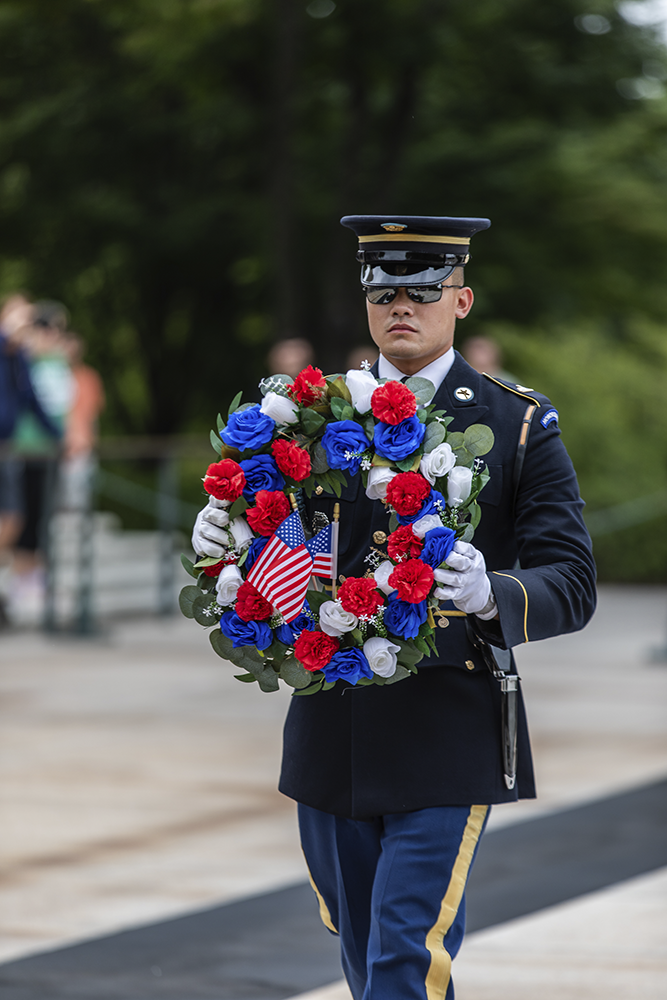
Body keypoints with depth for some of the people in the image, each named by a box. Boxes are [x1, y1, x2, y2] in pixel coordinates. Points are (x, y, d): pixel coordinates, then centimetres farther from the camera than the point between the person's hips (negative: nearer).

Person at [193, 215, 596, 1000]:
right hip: (333, 733, 4)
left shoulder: (519, 426, -1)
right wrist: (226, 545, -13)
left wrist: (491, 596, -28)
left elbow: (571, 583, -5)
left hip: (449, 734, -4)